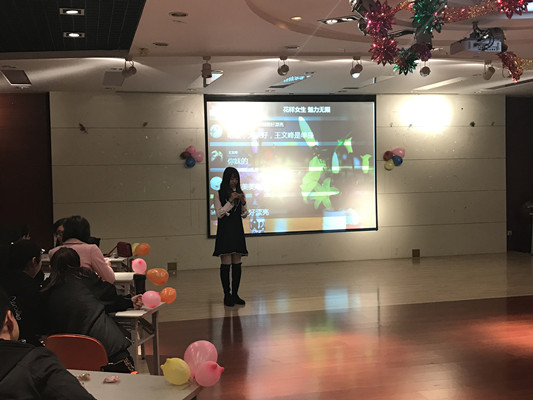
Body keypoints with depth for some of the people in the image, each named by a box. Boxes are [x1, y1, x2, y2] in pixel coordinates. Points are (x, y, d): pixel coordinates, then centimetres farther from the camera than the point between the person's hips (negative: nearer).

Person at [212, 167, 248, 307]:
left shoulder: (240, 193, 11)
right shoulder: (219, 194, -1)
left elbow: (245, 214, 11)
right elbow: (219, 213, -7)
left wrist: (243, 202, -7)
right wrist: (230, 201, -15)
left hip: (237, 231, 4)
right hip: (225, 231, -4)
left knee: (237, 264, 5)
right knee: (226, 264, -5)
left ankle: (235, 294, 12)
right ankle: (227, 295, 1)